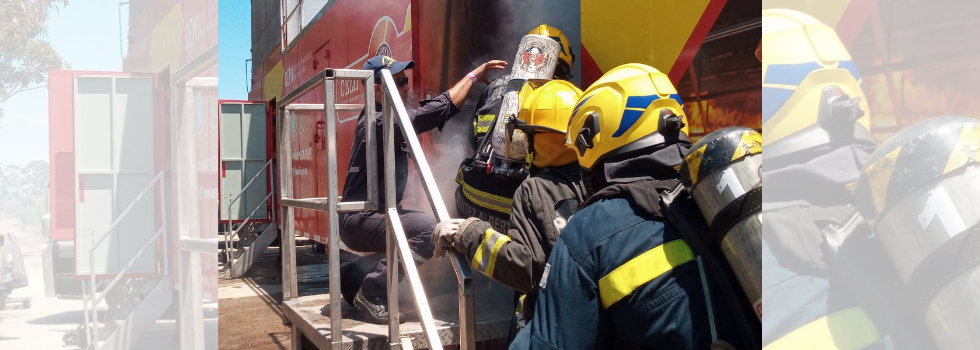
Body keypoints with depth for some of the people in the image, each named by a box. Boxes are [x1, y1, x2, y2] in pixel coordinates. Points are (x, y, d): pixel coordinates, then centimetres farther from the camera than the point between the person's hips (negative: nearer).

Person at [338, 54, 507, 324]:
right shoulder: (378, 121, -20)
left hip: (369, 214, 11)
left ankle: (355, 276, 23)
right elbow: (439, 109, -26)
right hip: (359, 220, -11)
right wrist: (473, 75, -16)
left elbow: (429, 113, 12)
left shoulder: (382, 118, 12)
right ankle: (371, 293, -15)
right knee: (429, 227, -27)